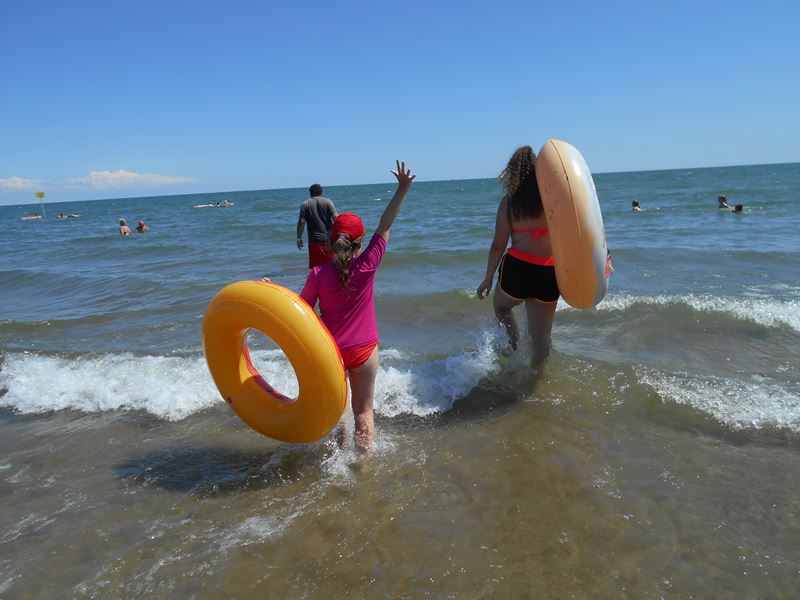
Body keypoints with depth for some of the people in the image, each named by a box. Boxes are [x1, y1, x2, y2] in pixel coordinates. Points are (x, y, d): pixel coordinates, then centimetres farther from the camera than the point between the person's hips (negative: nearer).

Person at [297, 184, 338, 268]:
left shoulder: (305, 204, 3)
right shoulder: (327, 202, 4)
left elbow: (301, 222, -4)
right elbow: (335, 218, -5)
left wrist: (299, 238, 1)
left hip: (314, 240, -1)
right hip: (329, 239, 1)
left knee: (316, 267, 1)